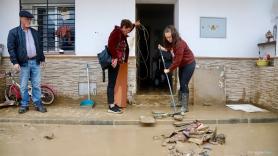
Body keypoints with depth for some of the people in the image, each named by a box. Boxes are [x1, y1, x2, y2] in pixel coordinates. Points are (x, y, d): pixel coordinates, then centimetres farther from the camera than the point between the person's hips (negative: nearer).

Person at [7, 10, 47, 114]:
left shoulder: (34, 32, 13)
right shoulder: (13, 32, -1)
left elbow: (39, 46, 17)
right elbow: (11, 48, -5)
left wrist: (42, 58, 14)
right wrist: (15, 62, -12)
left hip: (35, 62, 3)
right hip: (23, 63, -3)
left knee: (36, 85, 6)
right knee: (23, 86, 5)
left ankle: (38, 104, 15)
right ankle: (24, 105, 18)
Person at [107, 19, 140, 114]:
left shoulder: (121, 34, 16)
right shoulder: (116, 33, -13)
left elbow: (127, 30, 42)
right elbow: (111, 45, -27)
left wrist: (134, 25, 36)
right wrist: (114, 58, -27)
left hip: (117, 61, 10)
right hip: (113, 61, -10)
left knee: (113, 83, 13)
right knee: (112, 83, -7)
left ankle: (112, 103, 21)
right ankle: (111, 107, -2)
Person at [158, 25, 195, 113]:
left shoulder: (179, 43, -30)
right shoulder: (172, 42, -3)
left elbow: (177, 60, -31)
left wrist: (169, 69, -25)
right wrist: (164, 49, -3)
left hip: (189, 64, -9)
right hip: (182, 65, 9)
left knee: (184, 84, -12)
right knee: (181, 84, 15)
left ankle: (185, 107, -9)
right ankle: (181, 101, 29)